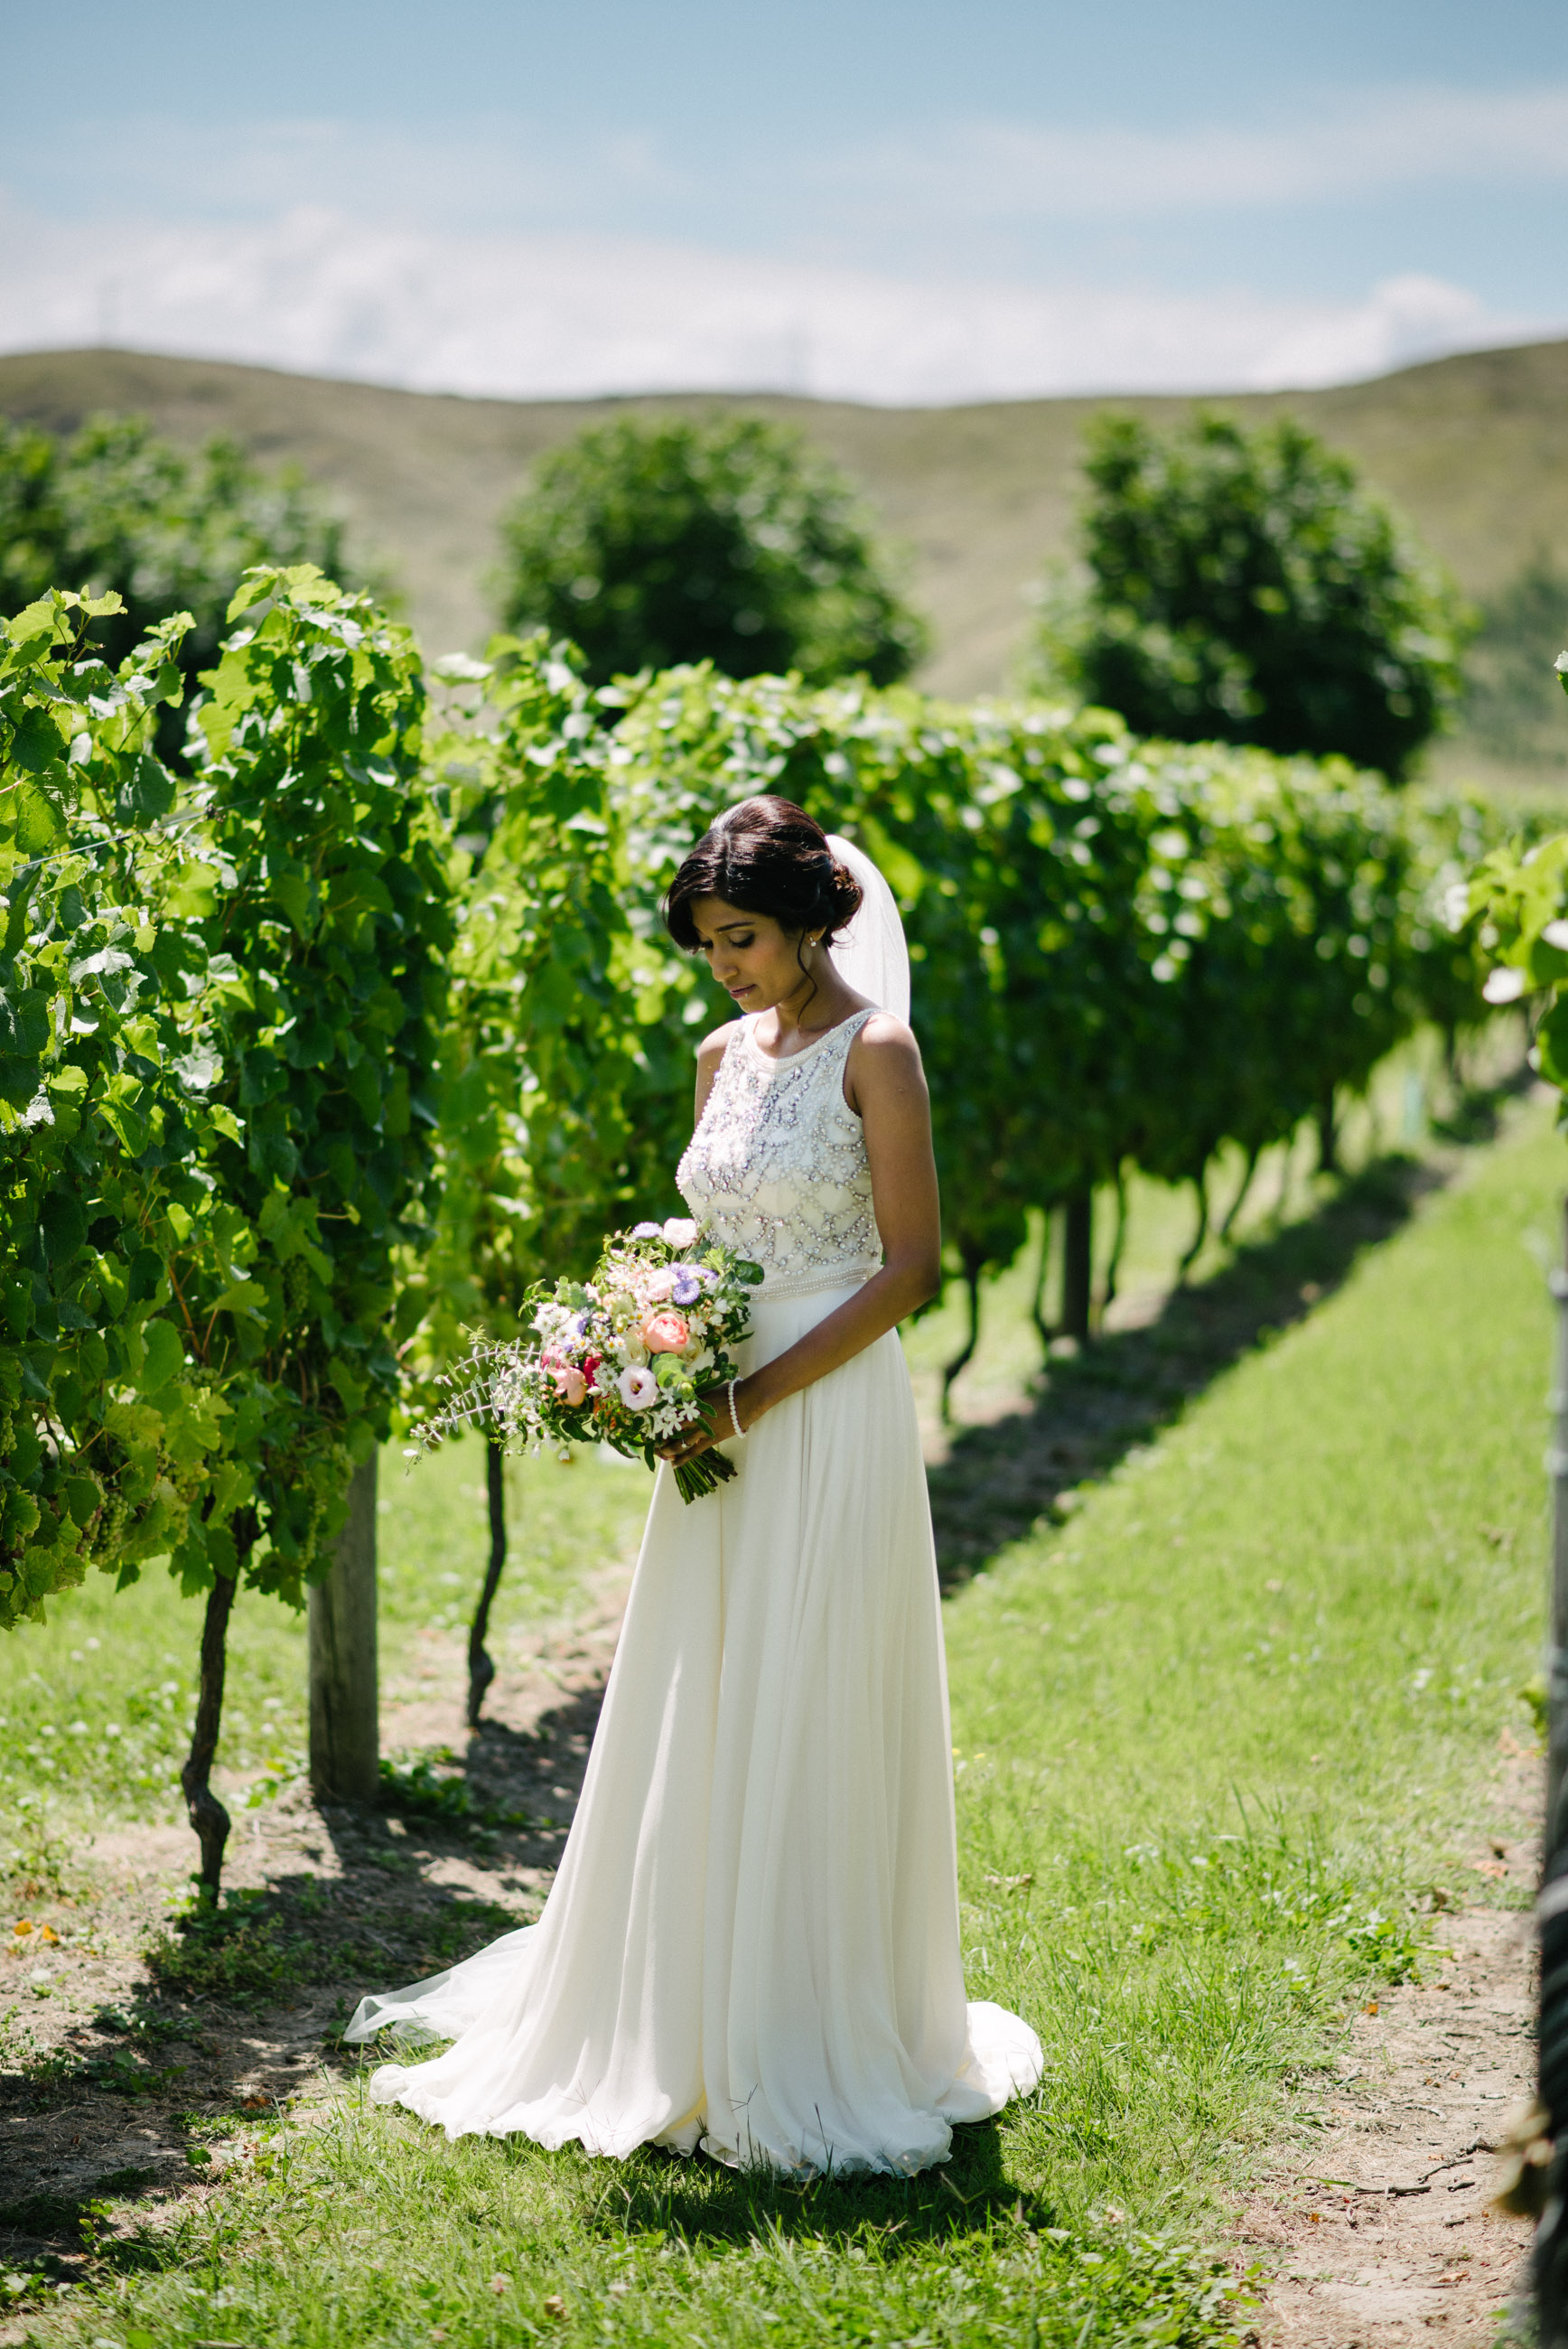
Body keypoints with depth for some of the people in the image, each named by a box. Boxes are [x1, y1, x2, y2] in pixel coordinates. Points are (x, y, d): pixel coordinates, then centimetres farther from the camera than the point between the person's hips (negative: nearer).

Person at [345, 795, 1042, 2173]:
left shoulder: (873, 1050, -7)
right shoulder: (726, 1056, 13)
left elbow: (911, 1266, -11)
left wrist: (754, 1396, -17)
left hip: (830, 1419, -7)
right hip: (726, 1429, 7)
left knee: (807, 1737, -3)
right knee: (692, 1735, 9)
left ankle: (814, 2053, 8)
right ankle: (684, 2038, 21)